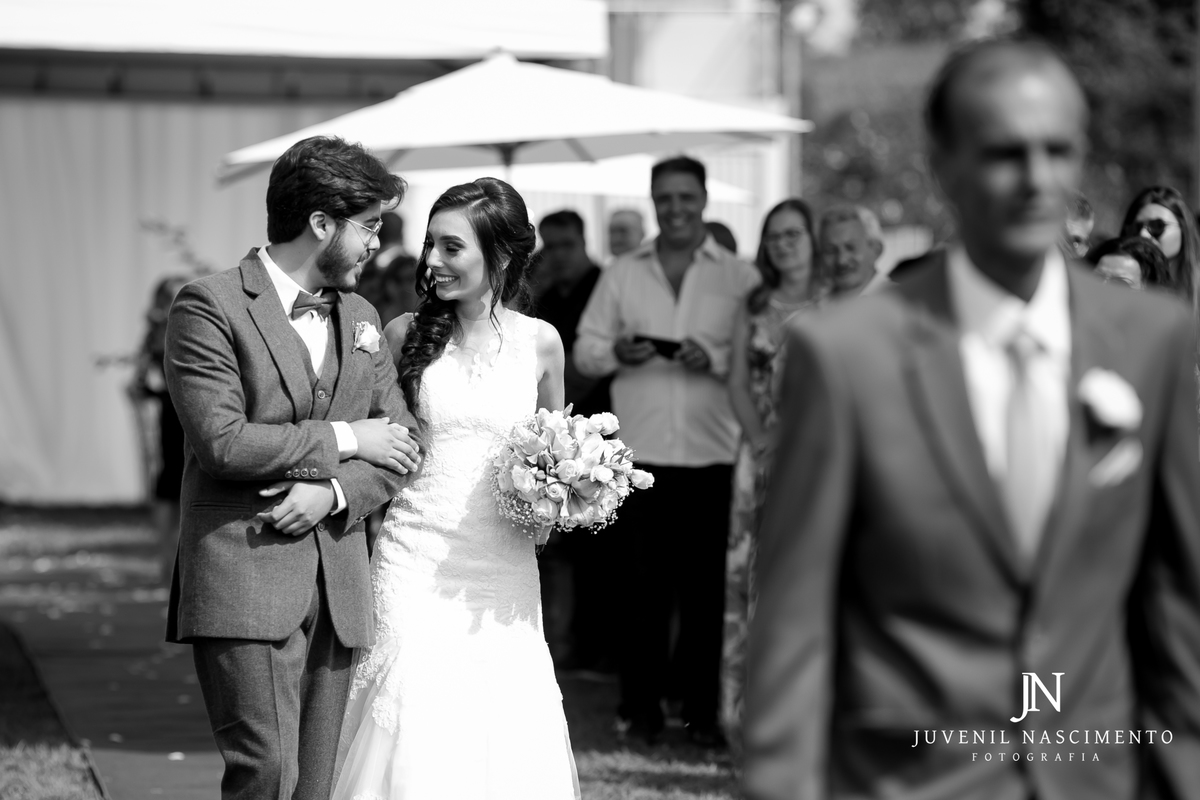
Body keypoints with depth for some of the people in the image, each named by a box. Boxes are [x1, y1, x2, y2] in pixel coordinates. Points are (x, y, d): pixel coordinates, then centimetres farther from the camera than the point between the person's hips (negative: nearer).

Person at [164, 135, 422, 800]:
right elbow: (221, 442, -15)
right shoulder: (210, 307, -5)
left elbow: (400, 442, 14)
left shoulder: (360, 317, 18)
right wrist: (341, 439, -7)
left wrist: (334, 492, -7)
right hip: (243, 579, -6)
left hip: (337, 588, 6)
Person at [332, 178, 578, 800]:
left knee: (500, 739, 1)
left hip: (501, 572, 1)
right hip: (414, 560, -1)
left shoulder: (539, 342, 3)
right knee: (414, 736, -6)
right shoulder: (406, 335, 1)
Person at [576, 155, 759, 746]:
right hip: (641, 453, 1)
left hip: (713, 454, -1)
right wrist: (615, 353, -8)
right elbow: (584, 349, 12)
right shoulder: (622, 275, 13)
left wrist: (717, 359, -16)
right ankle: (639, 705, 10)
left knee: (707, 587, -1)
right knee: (642, 585, 2)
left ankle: (703, 708, 7)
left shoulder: (739, 278, 7)